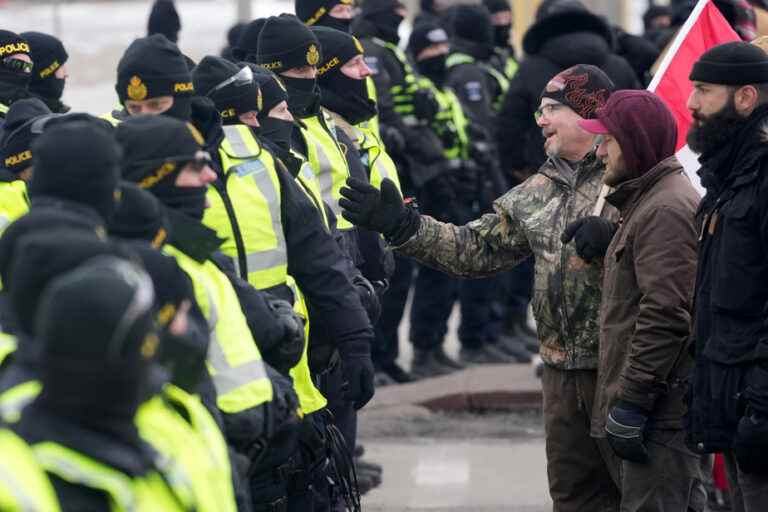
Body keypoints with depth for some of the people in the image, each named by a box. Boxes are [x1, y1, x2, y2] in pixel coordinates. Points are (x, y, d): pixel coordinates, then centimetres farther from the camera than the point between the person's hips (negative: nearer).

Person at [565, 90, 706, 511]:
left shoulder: (665, 209, -16)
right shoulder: (651, 199, 19)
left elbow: (666, 314, -23)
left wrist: (630, 404, -22)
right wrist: (608, 233, 12)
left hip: (661, 411, -11)